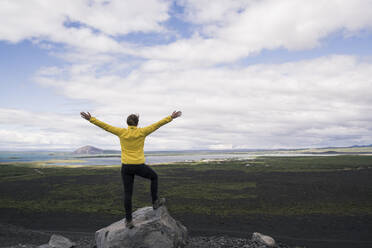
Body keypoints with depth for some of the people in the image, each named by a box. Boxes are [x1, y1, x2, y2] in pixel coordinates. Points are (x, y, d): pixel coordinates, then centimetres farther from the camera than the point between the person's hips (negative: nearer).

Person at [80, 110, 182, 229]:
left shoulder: (121, 132, -4)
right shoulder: (142, 132, -6)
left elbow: (104, 126, -1)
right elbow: (158, 124, -2)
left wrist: (90, 119, 6)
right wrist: (171, 117, 3)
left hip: (126, 167, 2)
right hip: (139, 166, -1)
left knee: (127, 194, 9)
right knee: (154, 176, 27)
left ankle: (129, 220, 11)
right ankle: (155, 202, 30)